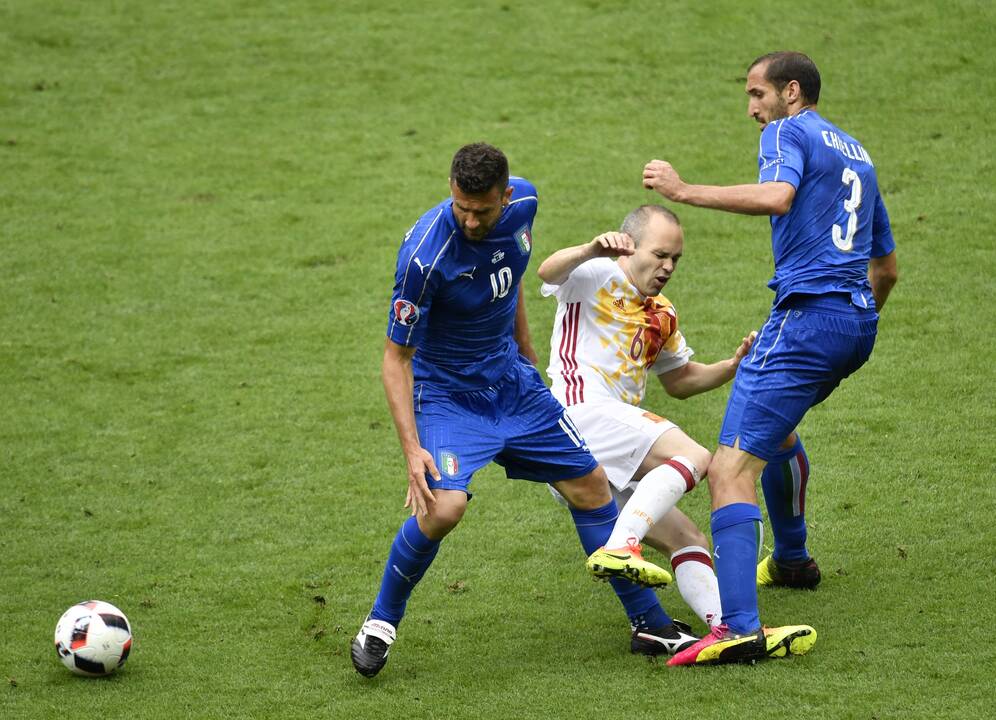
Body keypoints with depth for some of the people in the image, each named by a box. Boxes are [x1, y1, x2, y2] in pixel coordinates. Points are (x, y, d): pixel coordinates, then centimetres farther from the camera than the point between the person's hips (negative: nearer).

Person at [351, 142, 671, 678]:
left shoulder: (523, 202, -13)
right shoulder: (425, 254, -31)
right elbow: (396, 356, -21)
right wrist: (412, 448, -29)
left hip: (512, 379, 6)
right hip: (446, 391, -6)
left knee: (590, 485, 8)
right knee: (443, 507, -28)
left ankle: (649, 623, 23)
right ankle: (380, 623, -4)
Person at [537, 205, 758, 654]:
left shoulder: (661, 317, 26)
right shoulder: (597, 277, 1)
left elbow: (679, 382, 38)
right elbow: (548, 272, -21)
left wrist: (734, 366, 20)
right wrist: (592, 250, -42)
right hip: (582, 410, -9)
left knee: (689, 541, 4)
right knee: (692, 456, -27)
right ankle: (618, 548, -42)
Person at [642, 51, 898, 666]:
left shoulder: (788, 132, 0)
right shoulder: (857, 154, 25)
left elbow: (777, 196, -23)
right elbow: (887, 269, 30)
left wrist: (686, 191, -19)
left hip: (808, 312, -9)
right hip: (858, 321, 9)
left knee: (732, 470, -17)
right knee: (775, 423, 38)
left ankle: (741, 628, -32)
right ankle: (792, 559, 52)